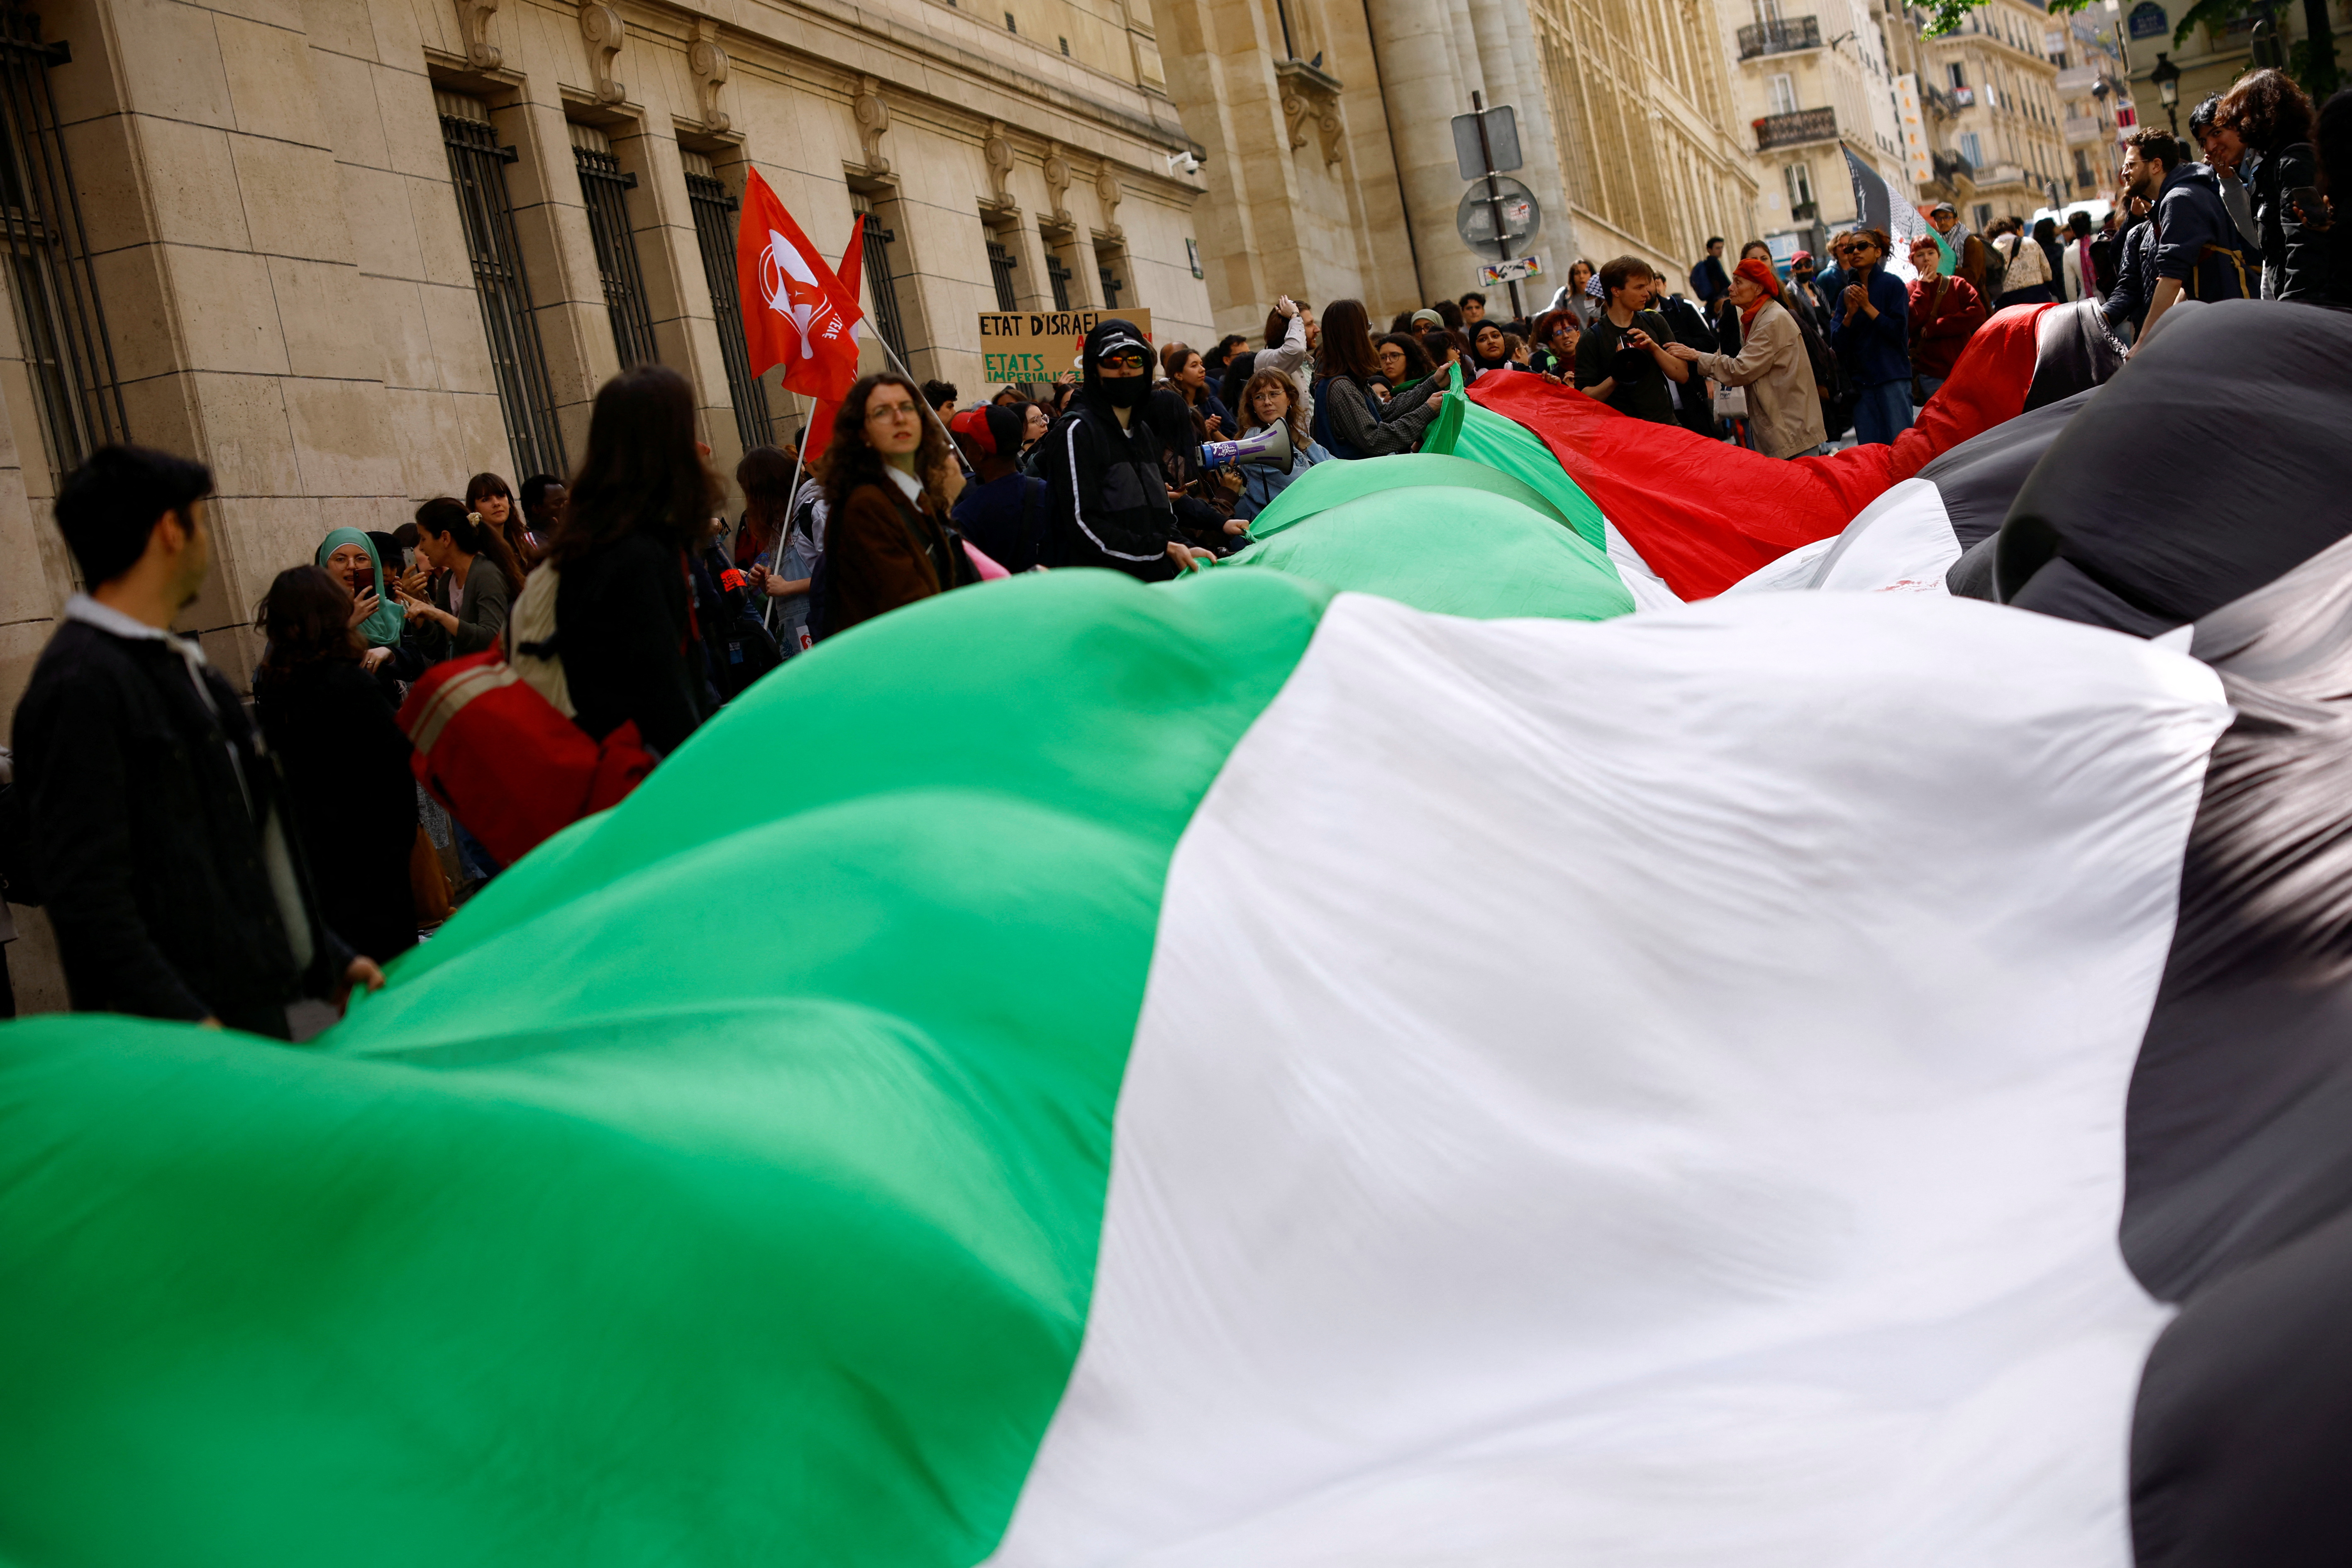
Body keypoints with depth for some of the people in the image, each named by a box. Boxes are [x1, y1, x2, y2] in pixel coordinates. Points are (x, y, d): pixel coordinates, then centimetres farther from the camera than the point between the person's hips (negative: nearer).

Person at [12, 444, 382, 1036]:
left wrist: (329, 960, 19)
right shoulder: (81, 684, -12)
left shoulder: (179, 667, 18)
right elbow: (83, 887, -18)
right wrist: (183, 1021, -24)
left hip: (256, 1008, 9)